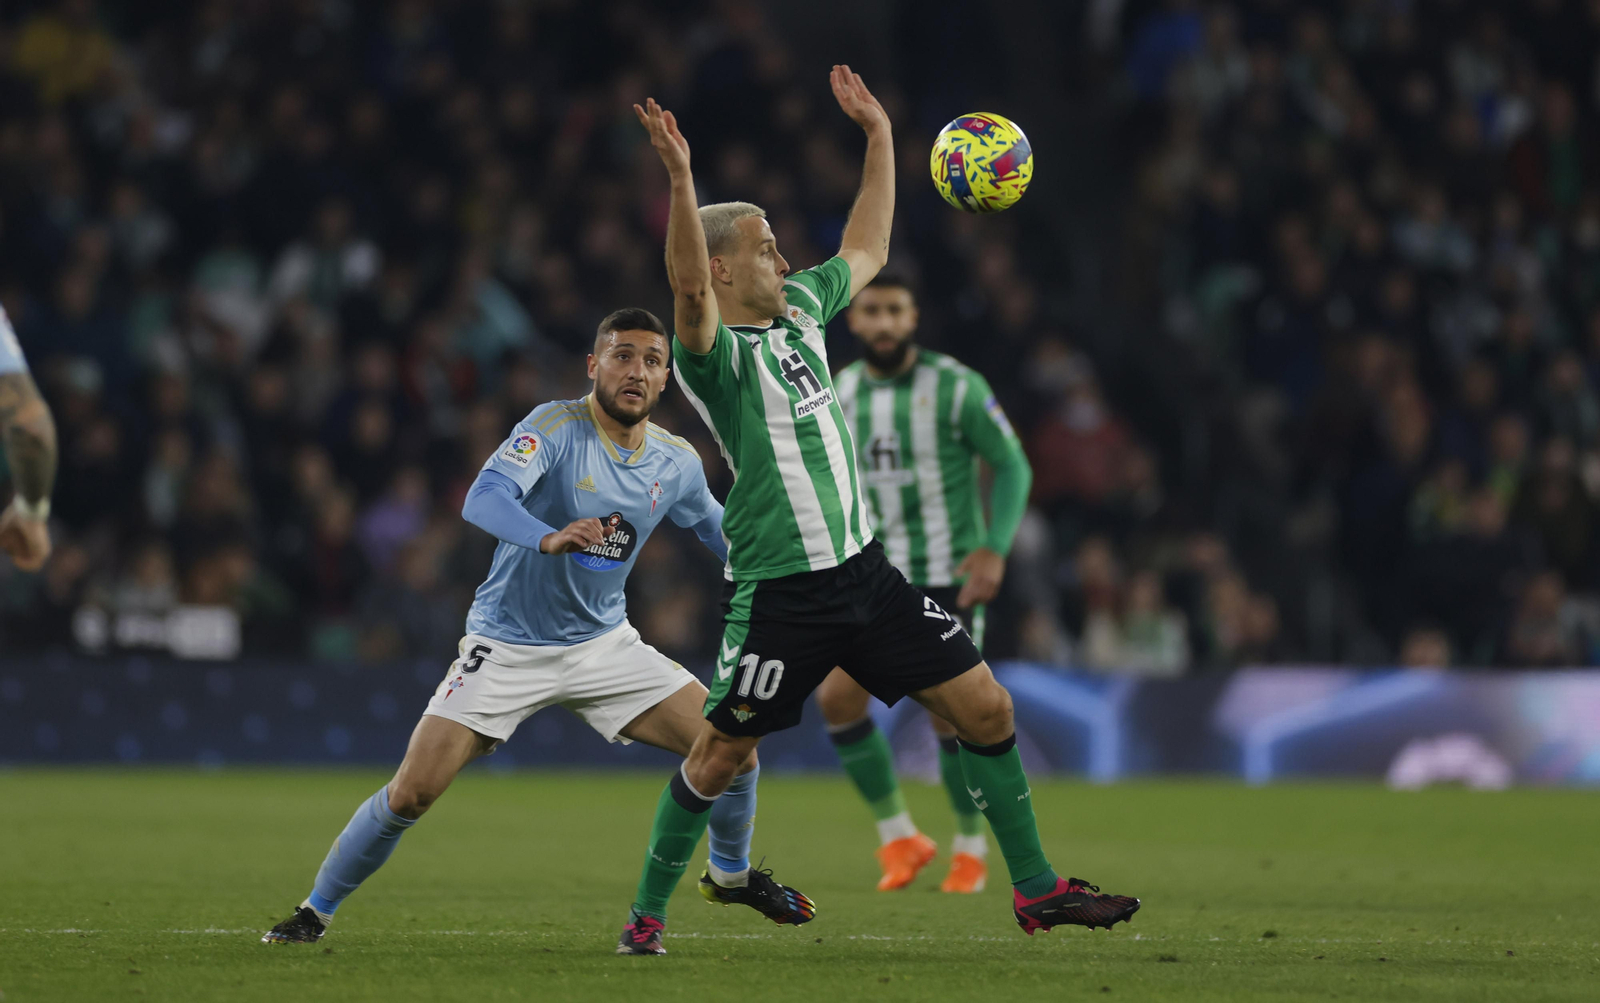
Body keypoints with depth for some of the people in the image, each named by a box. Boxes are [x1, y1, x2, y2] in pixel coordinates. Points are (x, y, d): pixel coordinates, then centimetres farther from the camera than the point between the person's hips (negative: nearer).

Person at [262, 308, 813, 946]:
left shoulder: (677, 462, -1)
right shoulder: (557, 427, -18)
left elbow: (721, 531, 19)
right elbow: (482, 499, -35)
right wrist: (550, 538, -54)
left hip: (604, 646, 5)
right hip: (507, 648, -5)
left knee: (735, 750, -5)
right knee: (412, 794, -14)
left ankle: (732, 875, 25)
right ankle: (315, 910, 8)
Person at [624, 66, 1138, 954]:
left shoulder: (798, 307, 11)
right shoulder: (711, 353, -13)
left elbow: (867, 250, 28)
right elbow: (689, 290, -36)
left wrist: (879, 136, 25)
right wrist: (680, 182, -49)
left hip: (862, 570, 7)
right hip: (778, 589, -7)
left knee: (985, 708, 4)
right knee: (719, 754, -3)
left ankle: (1036, 889, 12)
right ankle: (646, 915, 14)